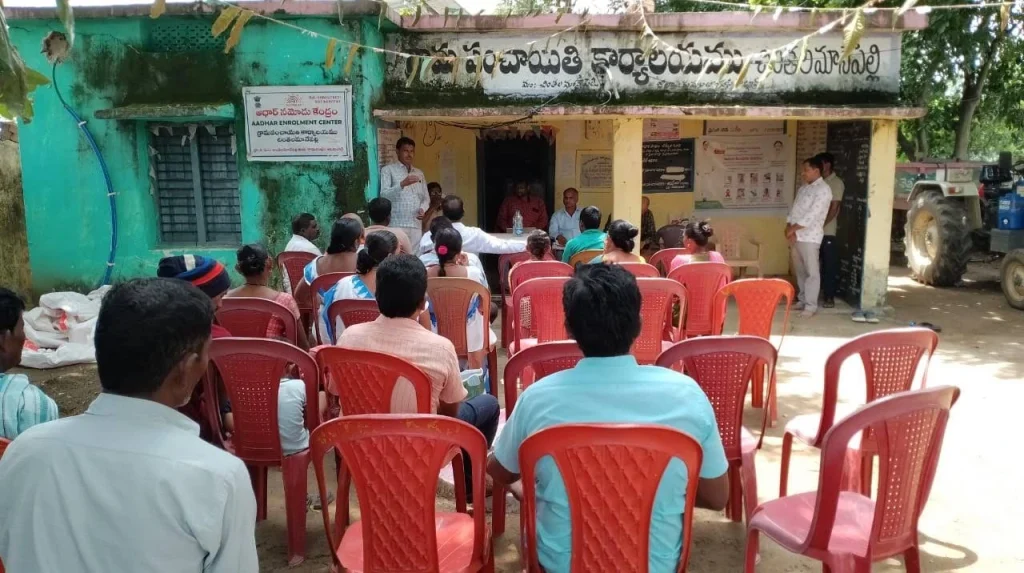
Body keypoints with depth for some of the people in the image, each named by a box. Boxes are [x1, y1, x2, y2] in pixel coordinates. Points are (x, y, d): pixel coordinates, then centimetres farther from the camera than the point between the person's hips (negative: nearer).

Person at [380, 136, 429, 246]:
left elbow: (426, 198, 20)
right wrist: (402, 184, -23)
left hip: (416, 225, 5)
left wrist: (423, 209, -3)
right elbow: (384, 195, -9)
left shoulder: (419, 173, 20)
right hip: (397, 225, -5)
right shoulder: (388, 170, 4)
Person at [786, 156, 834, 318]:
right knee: (800, 271, 14)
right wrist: (789, 228, -4)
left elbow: (811, 216, -19)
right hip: (796, 236, 8)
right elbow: (793, 210, 12)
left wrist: (792, 229, -15)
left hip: (809, 237, -8)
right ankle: (803, 300, 24)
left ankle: (811, 306, 0)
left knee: (811, 272, -3)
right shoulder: (803, 188, 16)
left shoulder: (823, 190, -11)